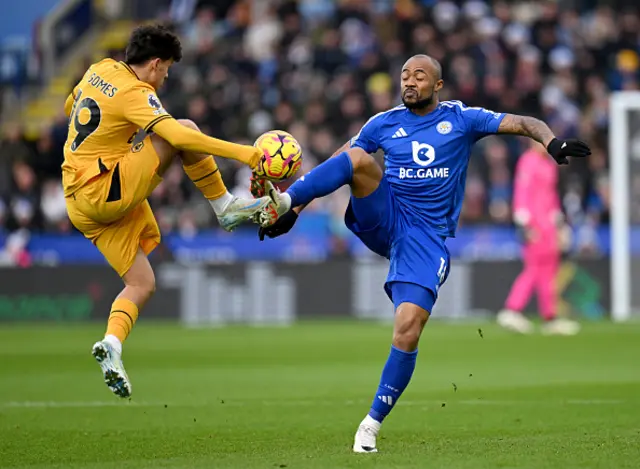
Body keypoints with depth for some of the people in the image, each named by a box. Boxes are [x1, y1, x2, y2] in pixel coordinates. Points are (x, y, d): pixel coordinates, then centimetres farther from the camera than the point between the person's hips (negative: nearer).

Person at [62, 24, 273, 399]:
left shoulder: (99, 71, 11)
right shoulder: (134, 93, -14)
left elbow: (69, 108, 31)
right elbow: (178, 135, -27)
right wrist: (241, 152, -29)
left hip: (80, 204, 9)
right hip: (104, 192, -9)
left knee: (142, 284, 10)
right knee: (187, 128, -10)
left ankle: (112, 343, -10)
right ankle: (225, 207, -1)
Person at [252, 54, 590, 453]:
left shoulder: (461, 120, 4)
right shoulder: (384, 124, 10)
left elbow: (522, 123, -1)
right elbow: (336, 165, 14)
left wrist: (552, 143, -22)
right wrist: (296, 209, 5)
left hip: (428, 237, -2)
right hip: (384, 221, 2)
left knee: (408, 329, -16)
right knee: (359, 159, -26)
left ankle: (373, 423, -4)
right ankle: (282, 203, -35)